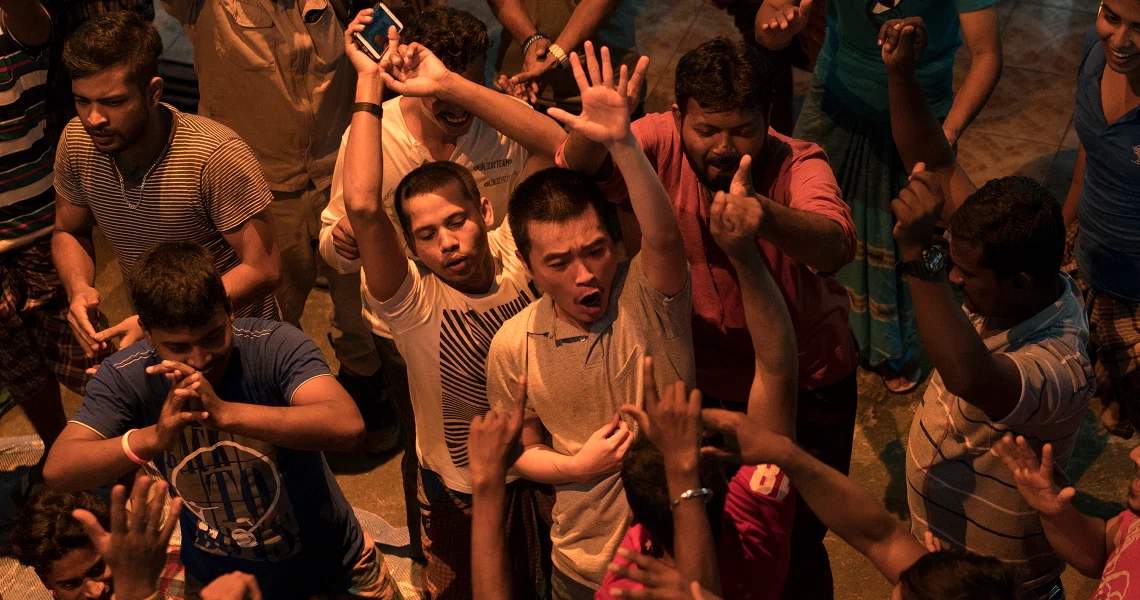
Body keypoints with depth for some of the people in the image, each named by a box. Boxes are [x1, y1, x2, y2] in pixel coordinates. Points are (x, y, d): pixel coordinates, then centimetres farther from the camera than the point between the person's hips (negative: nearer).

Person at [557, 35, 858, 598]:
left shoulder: (798, 163, -21)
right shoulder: (663, 142, -15)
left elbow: (835, 246, -41)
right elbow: (574, 171, -30)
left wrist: (760, 212, -63)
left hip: (808, 382, -1)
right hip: (707, 380, 2)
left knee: (798, 547, 8)